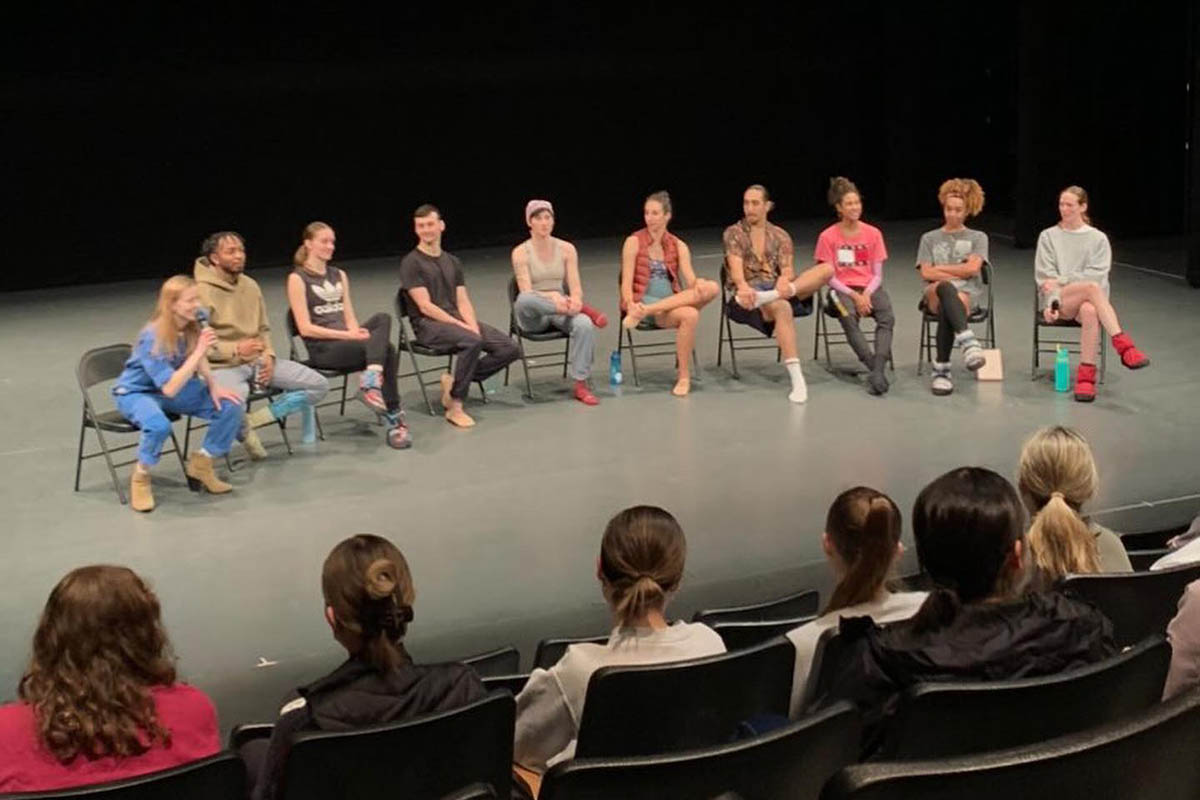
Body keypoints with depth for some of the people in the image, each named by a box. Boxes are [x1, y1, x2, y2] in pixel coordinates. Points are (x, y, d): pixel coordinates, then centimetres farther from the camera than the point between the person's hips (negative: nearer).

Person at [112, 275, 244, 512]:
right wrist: (199, 351, -39)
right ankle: (141, 477, -10)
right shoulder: (153, 337, -30)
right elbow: (169, 388, -36)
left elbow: (200, 363, 11)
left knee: (230, 406, -12)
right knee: (159, 425, -40)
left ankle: (200, 464, 9)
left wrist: (214, 386, -6)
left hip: (174, 386, 6)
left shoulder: (191, 328, -11)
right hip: (136, 391, -6)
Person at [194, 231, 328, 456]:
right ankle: (244, 431, -4)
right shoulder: (201, 292, -11)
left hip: (256, 360, 7)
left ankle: (250, 421, -2)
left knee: (318, 385, -5)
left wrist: (268, 355, -2)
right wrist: (236, 350, -24)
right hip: (222, 366, -7)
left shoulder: (250, 285, 10)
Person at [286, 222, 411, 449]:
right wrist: (348, 335, -16)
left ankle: (371, 380, -38)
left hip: (346, 340, 6)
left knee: (383, 317, -26)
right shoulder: (297, 279, -2)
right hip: (322, 349, -6)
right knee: (386, 348, -27)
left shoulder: (339, 275, 19)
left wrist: (357, 332, -8)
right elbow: (305, 328, -9)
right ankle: (393, 418, -26)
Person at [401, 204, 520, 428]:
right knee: (472, 341, -36)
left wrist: (472, 325, -10)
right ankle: (455, 408, -26)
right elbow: (425, 307, -12)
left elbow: (463, 302, 11)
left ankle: (455, 381, 0)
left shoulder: (452, 262, 17)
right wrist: (461, 326, -18)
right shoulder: (411, 263, -4)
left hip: (457, 319, 7)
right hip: (428, 325, -7)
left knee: (510, 349, -10)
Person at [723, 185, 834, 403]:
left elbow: (787, 268, 3)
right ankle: (796, 379, -45)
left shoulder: (780, 235, 17)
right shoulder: (734, 233, 6)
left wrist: (784, 280, -24)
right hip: (750, 292, -4)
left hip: (778, 287, 4)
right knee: (782, 308, -40)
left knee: (827, 269, -20)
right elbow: (736, 267, -11)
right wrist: (743, 286, -35)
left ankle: (770, 296, -39)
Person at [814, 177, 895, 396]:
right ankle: (875, 368, -42)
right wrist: (854, 296, -15)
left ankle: (878, 369, -43)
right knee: (849, 318, -36)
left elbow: (877, 274, 7)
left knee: (887, 317, -31)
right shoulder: (828, 236, 3)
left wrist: (866, 294, -12)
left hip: (870, 288, 2)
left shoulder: (873, 233, 9)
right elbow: (830, 277, -1)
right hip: (843, 290, -2)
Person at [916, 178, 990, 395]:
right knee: (946, 286, -41)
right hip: (935, 293, 0)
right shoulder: (930, 238, 22)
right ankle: (968, 341, -59)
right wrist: (958, 273, -2)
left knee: (946, 309, -40)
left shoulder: (978, 238, 20)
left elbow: (972, 268, 1)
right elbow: (926, 273, 7)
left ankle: (941, 370, -43)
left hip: (967, 293, 0)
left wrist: (939, 268, 4)